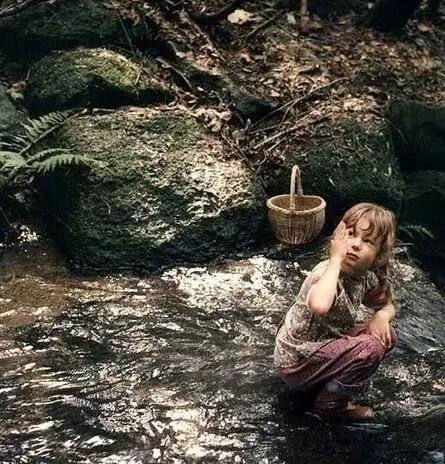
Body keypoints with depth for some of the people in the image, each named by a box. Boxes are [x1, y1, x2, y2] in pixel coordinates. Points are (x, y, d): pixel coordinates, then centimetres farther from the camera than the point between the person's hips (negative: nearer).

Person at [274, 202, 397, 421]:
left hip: (325, 348, 8)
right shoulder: (326, 272, -29)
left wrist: (381, 316, -12)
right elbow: (319, 306, -53)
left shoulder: (368, 276, -5)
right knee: (370, 347, -23)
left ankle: (327, 381, 12)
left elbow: (388, 305, 13)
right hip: (295, 363, -8)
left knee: (385, 335, 3)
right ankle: (330, 402, 0)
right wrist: (335, 258, -41)